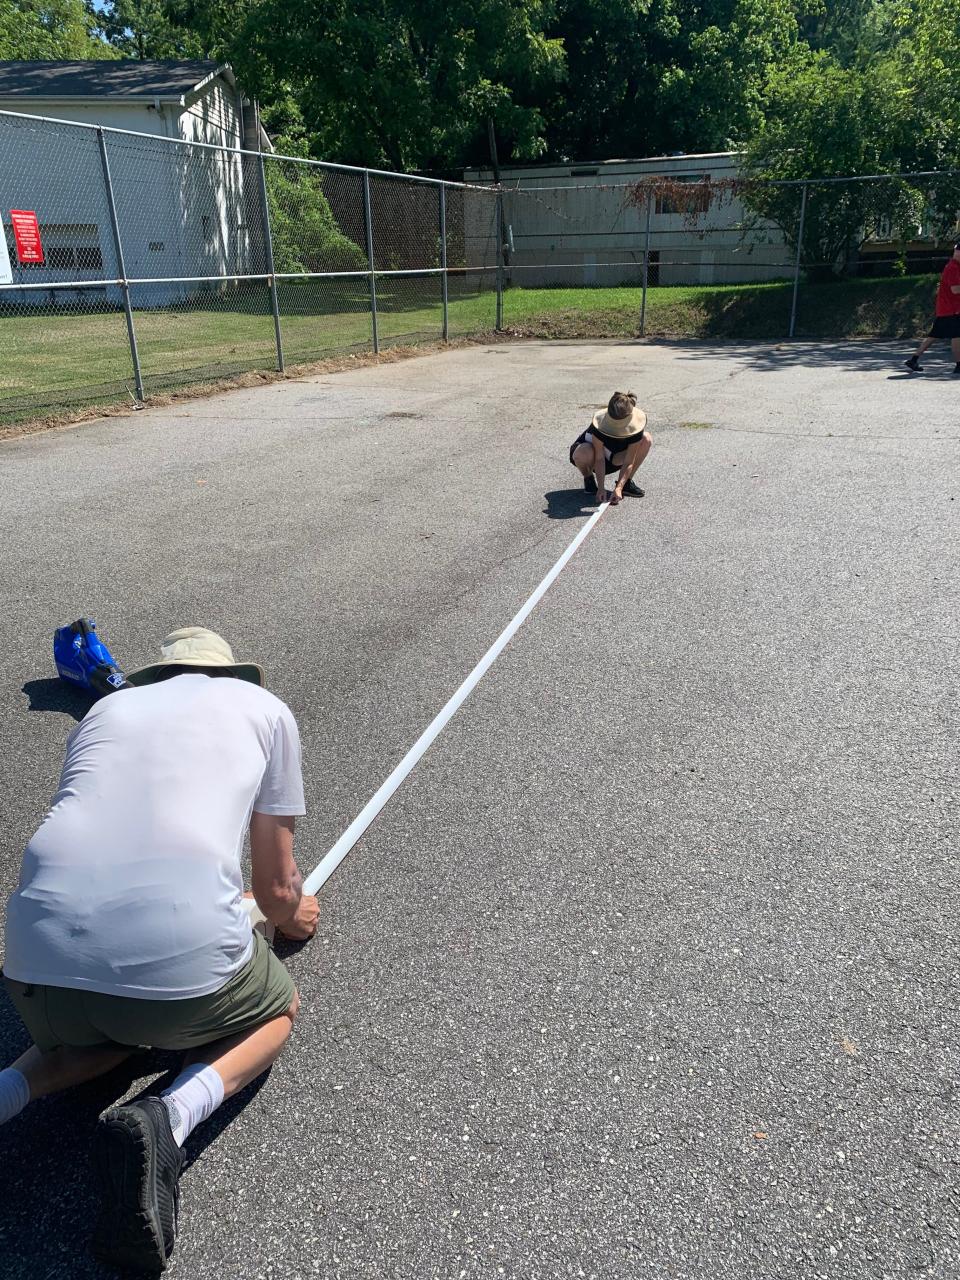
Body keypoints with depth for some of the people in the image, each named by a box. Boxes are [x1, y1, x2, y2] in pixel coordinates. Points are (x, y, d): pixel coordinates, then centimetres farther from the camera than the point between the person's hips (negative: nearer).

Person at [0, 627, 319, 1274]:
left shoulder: (104, 708, 27)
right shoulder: (264, 705, 18)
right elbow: (277, 886, 21)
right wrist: (291, 917, 45)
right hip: (184, 952, -5)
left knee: (96, 1032, 39)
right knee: (279, 1009, 28)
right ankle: (167, 1120, 0)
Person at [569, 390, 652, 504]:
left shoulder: (634, 427, -26)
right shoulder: (600, 423, -33)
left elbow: (628, 463, -24)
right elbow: (599, 459, -30)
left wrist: (618, 488, -37)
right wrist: (601, 488, -37)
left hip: (614, 458, 3)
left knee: (646, 439, -20)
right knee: (584, 455, -43)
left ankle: (627, 482, -5)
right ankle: (588, 478, -5)